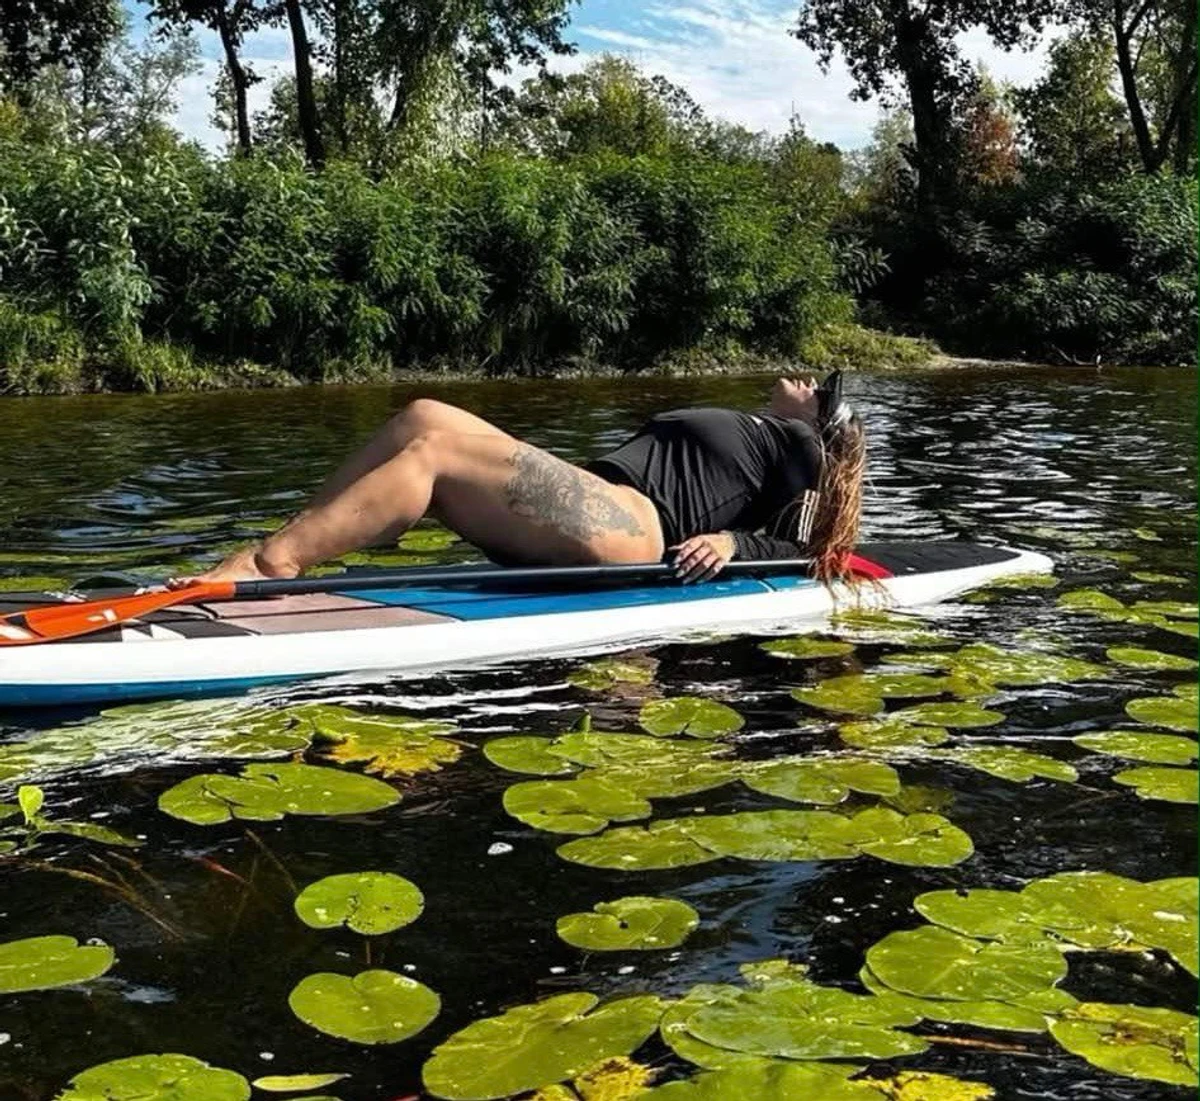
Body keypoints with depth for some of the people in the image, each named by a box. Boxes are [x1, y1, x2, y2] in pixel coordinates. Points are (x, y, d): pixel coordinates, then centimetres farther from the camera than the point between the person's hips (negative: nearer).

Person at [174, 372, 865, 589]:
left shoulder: (798, 445, 15)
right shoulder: (735, 432, 40)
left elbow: (799, 552, 1)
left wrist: (734, 543, -14)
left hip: (631, 531, -8)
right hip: (587, 528, 9)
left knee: (431, 452, -20)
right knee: (426, 418, -6)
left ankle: (268, 564, -27)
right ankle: (284, 555, -17)